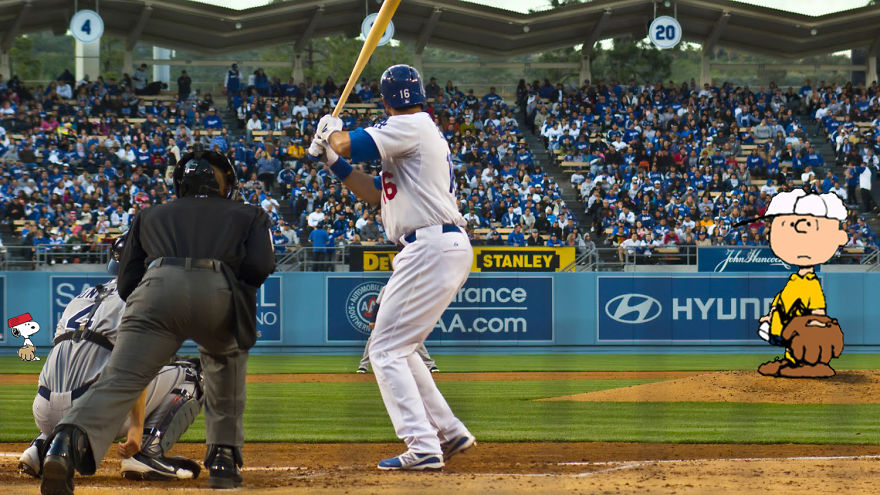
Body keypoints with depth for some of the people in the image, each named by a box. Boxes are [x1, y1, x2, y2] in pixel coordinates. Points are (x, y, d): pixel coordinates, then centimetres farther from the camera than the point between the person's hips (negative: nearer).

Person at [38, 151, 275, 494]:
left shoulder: (151, 216, 35)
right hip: (217, 295, 0)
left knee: (118, 380, -16)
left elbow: (126, 284, 26)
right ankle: (224, 456, 22)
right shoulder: (248, 215, 31)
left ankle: (69, 440, -45)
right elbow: (260, 267, 13)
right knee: (227, 355, 32)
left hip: (157, 287, 0)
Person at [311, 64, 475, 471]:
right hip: (447, 249, 10)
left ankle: (423, 448, -17)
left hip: (431, 249, -10)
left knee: (386, 350, -10)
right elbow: (377, 194, 26)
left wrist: (330, 134, 7)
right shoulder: (420, 133, 23)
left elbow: (349, 144, -16)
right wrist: (334, 162, 19)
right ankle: (450, 433, 20)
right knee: (397, 348, 19)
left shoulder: (411, 127, -8)